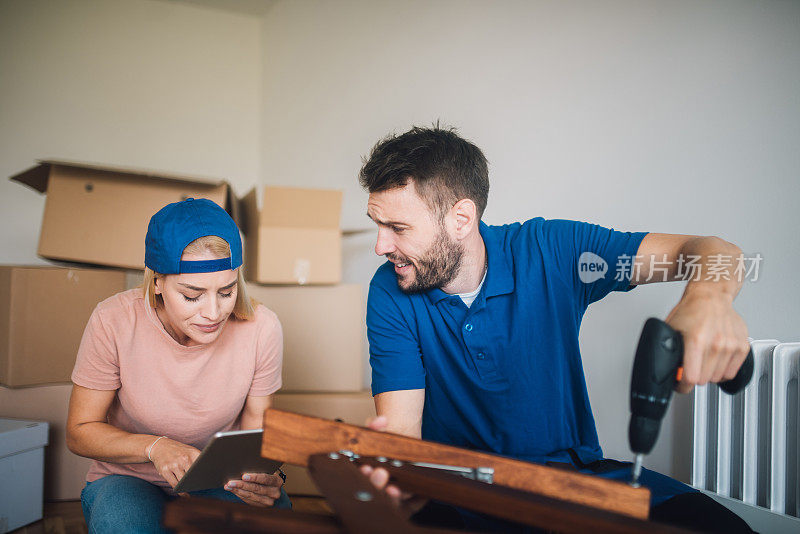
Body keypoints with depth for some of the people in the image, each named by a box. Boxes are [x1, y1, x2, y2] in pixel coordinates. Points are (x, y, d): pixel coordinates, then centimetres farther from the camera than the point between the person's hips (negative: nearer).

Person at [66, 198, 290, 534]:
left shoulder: (261, 329, -16)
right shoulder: (114, 322, -19)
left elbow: (255, 436, -5)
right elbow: (80, 431, -9)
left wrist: (264, 476, -28)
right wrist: (155, 446, -27)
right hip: (128, 480, 0)